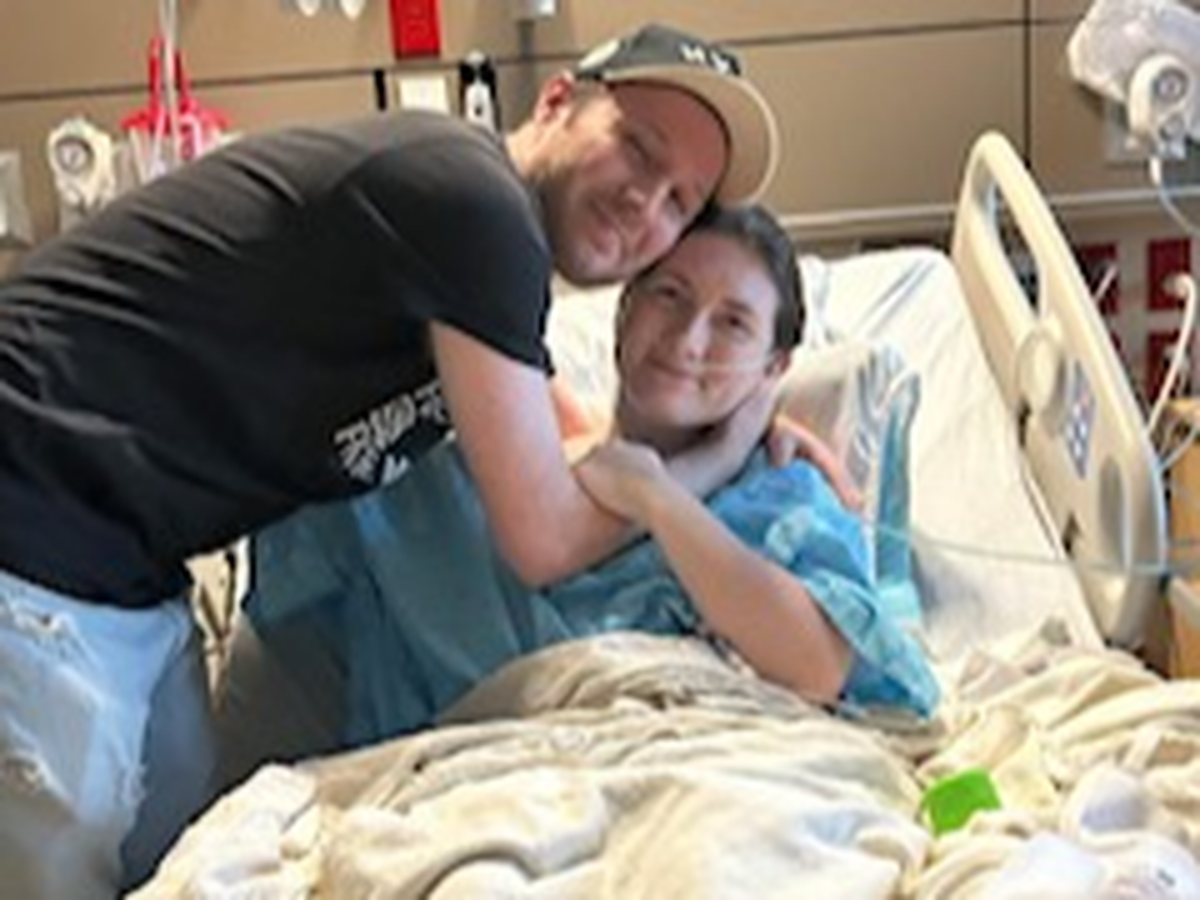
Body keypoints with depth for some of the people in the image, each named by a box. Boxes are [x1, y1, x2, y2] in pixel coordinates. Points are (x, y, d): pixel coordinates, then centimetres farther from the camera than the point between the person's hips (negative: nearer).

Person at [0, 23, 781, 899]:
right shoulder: (470, 194, -17)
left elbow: (568, 435, 32)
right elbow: (546, 540, -13)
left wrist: (757, 423, 16)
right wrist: (721, 451, 3)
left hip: (130, 575, 10)